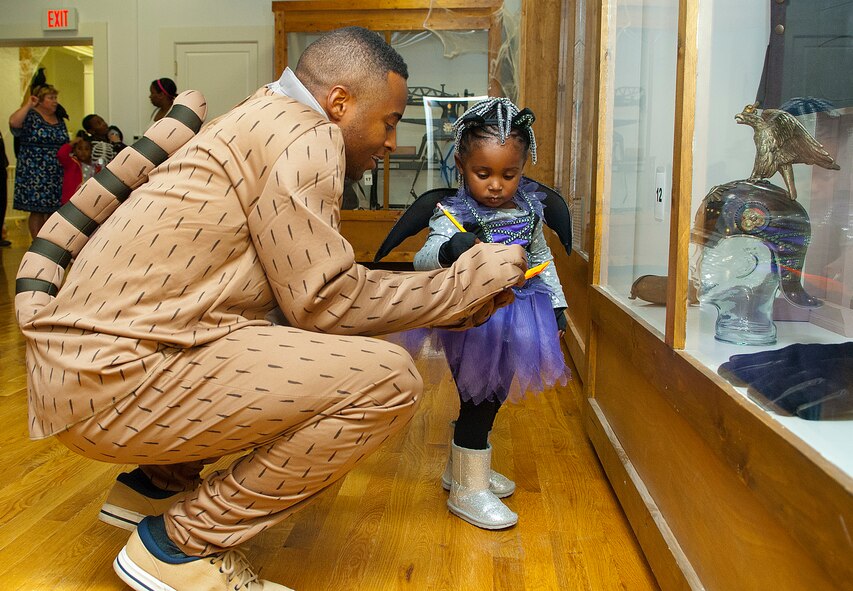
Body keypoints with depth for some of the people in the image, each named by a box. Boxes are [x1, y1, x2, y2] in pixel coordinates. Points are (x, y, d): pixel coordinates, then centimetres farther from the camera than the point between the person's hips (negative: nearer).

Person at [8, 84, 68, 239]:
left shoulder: (59, 120, 15)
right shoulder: (30, 117, -4)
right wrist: (28, 105, -16)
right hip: (35, 174, -6)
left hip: (57, 174, 6)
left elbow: (65, 144, 23)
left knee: (54, 210, 7)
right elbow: (14, 122, -25)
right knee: (37, 210, -4)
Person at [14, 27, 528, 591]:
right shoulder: (304, 134, -11)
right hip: (111, 379, -10)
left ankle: (158, 483, 20)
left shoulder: (264, 125, 19)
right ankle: (183, 544, -4)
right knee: (388, 378, -16)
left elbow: (304, 293, 17)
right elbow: (326, 302, -14)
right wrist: (469, 279, -3)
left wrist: (458, 303, 16)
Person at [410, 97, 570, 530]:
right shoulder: (453, 214, -16)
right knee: (478, 400, -3)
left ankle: (461, 468, 38)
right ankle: (468, 489, 13)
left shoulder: (529, 210, 2)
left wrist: (556, 305, 16)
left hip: (512, 323, 7)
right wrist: (448, 250, -48)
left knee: (489, 399, 18)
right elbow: (422, 260, -27)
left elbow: (542, 260, 15)